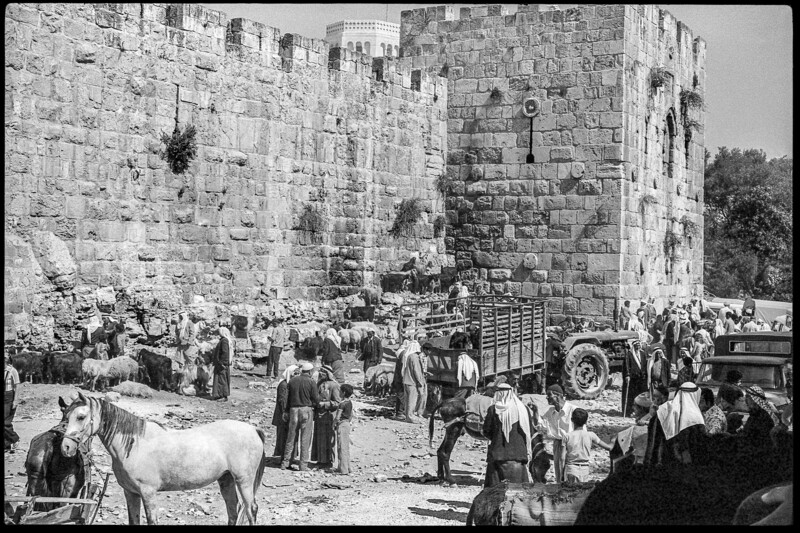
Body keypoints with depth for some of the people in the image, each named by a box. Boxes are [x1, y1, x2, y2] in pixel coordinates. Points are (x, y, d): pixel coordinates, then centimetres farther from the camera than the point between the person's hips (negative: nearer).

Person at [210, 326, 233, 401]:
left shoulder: (224, 341, -19)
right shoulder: (222, 340, 13)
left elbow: (225, 352, -25)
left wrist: (222, 363, -25)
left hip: (222, 364, -10)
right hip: (219, 364, 10)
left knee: (222, 379, -5)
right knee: (218, 379, 14)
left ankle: (224, 396, 0)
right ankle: (218, 395, 20)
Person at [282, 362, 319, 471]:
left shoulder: (292, 381, 4)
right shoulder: (311, 382, -6)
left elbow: (287, 397, 5)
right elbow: (316, 400, -6)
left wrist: (286, 411, 13)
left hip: (293, 409, 3)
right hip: (306, 409, -3)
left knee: (291, 437, 11)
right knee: (305, 438, 3)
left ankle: (285, 463, 13)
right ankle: (303, 465, 3)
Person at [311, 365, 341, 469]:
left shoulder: (333, 385, -12)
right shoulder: (320, 384, 13)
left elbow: (338, 403, -14)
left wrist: (324, 404, -18)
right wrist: (315, 403, 9)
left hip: (328, 416, -8)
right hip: (319, 416, 8)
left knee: (328, 439, -2)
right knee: (318, 439, 11)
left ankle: (328, 461, 6)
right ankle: (321, 460, 20)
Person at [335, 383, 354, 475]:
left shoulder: (342, 404, -18)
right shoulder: (350, 402, 8)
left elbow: (337, 417, -20)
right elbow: (351, 415, 17)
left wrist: (334, 423, -4)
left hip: (341, 425, -9)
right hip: (347, 424, 9)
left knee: (342, 447, -5)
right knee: (346, 447, 16)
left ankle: (344, 469, -4)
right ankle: (347, 467, 23)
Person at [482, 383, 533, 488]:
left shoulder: (493, 409, -5)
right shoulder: (523, 409, 3)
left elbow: (486, 432, 0)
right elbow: (529, 433, 7)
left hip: (498, 455, -2)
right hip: (519, 454, 2)